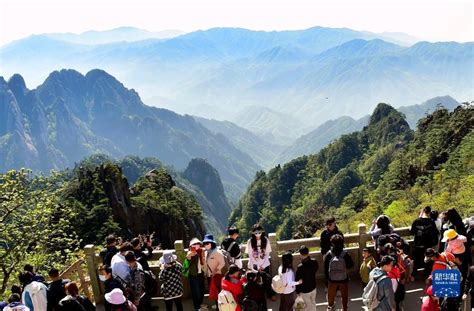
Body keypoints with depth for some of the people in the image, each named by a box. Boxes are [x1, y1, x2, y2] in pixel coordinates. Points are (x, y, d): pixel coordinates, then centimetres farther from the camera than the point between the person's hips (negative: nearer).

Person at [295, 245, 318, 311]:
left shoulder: (300, 267, -33)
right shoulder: (314, 262, -18)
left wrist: (298, 291, -5)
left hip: (305, 290, -5)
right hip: (313, 287, 5)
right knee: (313, 303, 27)